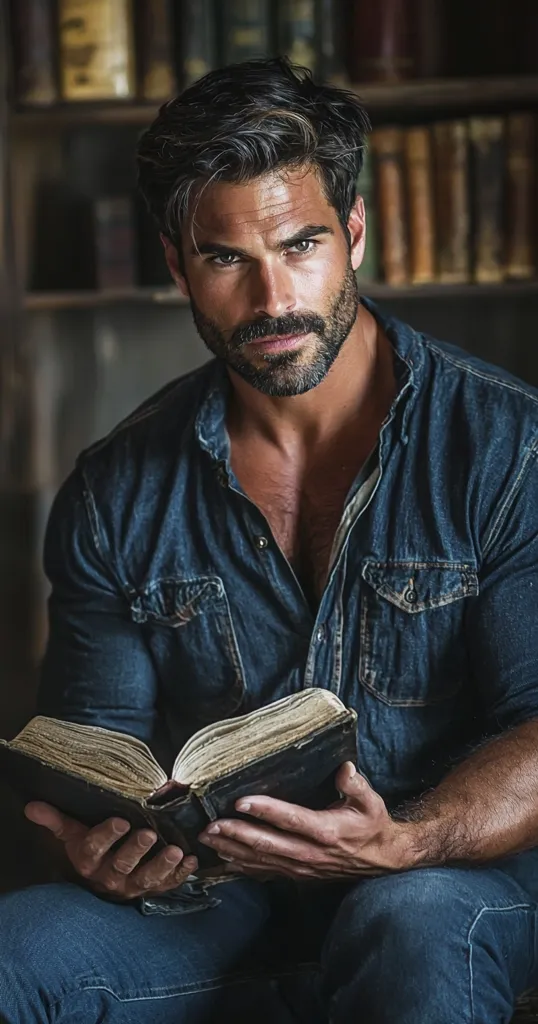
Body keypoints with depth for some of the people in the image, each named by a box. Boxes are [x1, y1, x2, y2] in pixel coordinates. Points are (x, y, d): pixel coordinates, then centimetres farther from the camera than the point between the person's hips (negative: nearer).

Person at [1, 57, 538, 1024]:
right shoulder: (118, 491, 4)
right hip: (214, 889, 3)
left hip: (456, 872, -2)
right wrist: (104, 844, -17)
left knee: (413, 927, -37)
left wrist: (403, 844, -30)